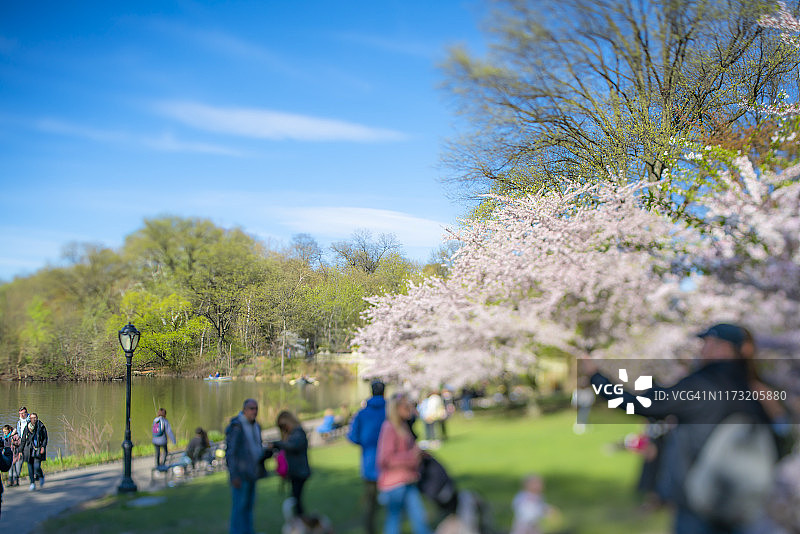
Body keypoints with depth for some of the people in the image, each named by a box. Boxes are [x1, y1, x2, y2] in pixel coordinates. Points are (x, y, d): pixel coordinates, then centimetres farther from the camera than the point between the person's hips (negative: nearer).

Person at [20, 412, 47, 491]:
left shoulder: (41, 427, 0)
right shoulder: (27, 428, 6)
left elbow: (45, 438, 2)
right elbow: (23, 440, 12)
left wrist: (43, 447, -11)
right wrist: (21, 451, 10)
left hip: (38, 450, -3)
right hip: (29, 450, 3)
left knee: (37, 466, -12)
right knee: (30, 467, 1)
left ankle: (41, 477, 18)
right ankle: (32, 484, 13)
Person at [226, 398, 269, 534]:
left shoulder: (255, 426, 10)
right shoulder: (236, 426, -15)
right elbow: (230, 452, -17)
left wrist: (265, 453, 0)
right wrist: (234, 475, -21)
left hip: (251, 472, 8)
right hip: (240, 473, -8)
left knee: (248, 504, 13)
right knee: (240, 505, -4)